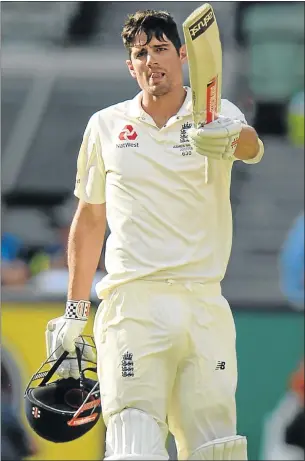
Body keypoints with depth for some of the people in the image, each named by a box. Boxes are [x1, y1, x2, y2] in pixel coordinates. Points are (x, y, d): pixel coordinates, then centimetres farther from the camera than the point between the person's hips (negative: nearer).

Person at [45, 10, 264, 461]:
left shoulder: (218, 116, 5)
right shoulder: (105, 126, 10)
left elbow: (252, 146, -19)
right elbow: (90, 219, 19)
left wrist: (230, 140, -44)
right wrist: (74, 312, 17)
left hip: (204, 305, 0)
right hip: (133, 303, 0)